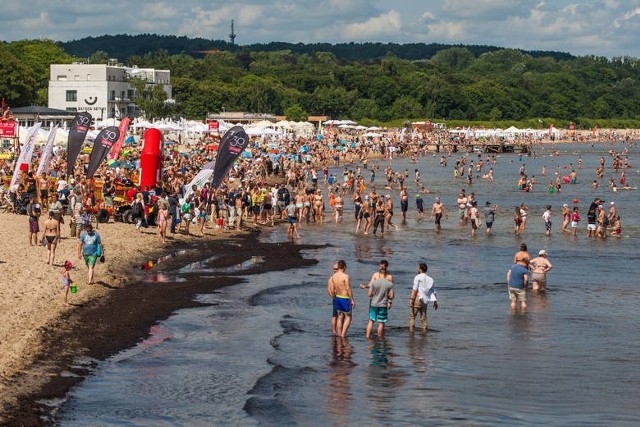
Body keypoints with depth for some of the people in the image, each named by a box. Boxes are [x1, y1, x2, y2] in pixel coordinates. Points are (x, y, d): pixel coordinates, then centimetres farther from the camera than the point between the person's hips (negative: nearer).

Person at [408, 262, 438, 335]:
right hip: (425, 301, 6)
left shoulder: (418, 277, -3)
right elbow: (433, 291, 14)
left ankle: (411, 331, -12)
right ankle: (425, 331, 9)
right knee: (423, 318, 12)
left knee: (412, 316, -4)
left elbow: (415, 289, -12)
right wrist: (435, 302, 18)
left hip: (417, 298, -6)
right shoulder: (430, 279, 15)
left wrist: (411, 298, -16)